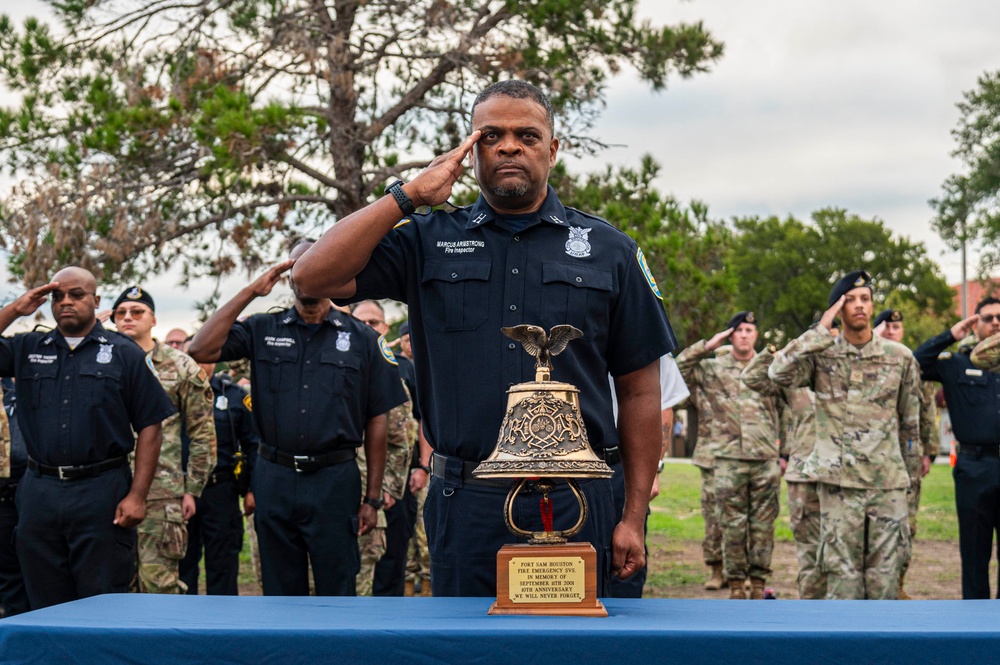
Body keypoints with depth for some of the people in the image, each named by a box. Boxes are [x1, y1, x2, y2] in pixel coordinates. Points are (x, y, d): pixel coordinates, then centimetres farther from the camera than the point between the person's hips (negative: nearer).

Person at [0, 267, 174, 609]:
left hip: (102, 492, -3)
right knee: (45, 607, 10)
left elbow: (149, 426, 1)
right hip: (39, 492, 3)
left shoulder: (124, 353, 4)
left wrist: (137, 495, -7)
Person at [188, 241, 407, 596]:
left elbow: (376, 421, 5)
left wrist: (372, 497, 1)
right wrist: (250, 292, -5)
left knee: (337, 591, 3)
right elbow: (201, 350, -6)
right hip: (274, 479, 2)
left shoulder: (361, 338, 5)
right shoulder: (263, 330, 8)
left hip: (335, 479, -1)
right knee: (280, 591, 11)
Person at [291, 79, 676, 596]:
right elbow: (314, 277, -4)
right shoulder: (429, 241, 9)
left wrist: (634, 518, 2)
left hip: (574, 502, 0)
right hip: (467, 505, 0)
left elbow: (640, 392, 7)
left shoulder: (607, 250, 8)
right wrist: (409, 196, -4)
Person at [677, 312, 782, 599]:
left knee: (763, 525, 4)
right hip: (729, 460, -1)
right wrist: (708, 345, -8)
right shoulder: (712, 368, 6)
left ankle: (758, 584, 11)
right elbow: (677, 367, -7)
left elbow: (784, 412, 13)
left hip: (766, 459, 1)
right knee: (733, 525, 2)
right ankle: (736, 584, 9)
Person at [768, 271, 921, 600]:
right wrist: (821, 331, -16)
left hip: (889, 481, 2)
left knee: (886, 571, 5)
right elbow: (778, 372, -19)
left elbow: (910, 417, 14)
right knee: (842, 571, 2)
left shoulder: (900, 357, 5)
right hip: (839, 482, -1)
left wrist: (908, 466, 17)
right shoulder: (821, 355, 0)